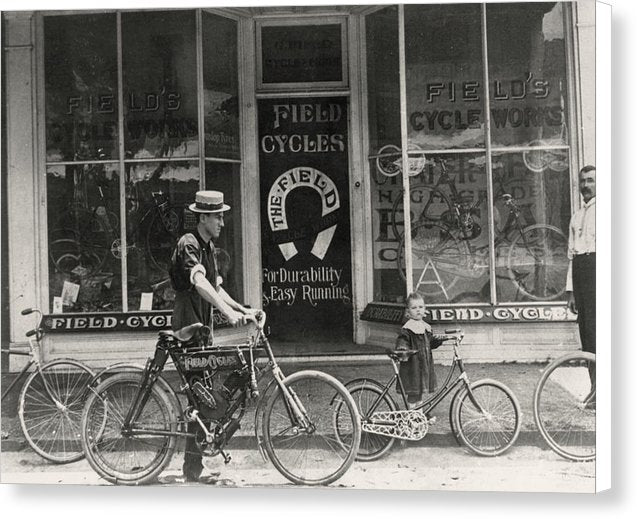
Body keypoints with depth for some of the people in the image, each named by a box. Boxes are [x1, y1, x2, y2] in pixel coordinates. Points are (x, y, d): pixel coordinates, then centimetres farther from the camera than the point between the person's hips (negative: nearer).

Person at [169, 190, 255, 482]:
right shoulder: (188, 244, -16)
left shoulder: (209, 247, 15)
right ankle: (193, 470, -2)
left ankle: (195, 464, 27)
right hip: (188, 326, -10)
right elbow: (200, 283, -33)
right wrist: (227, 312, -43)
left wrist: (241, 308, 6)